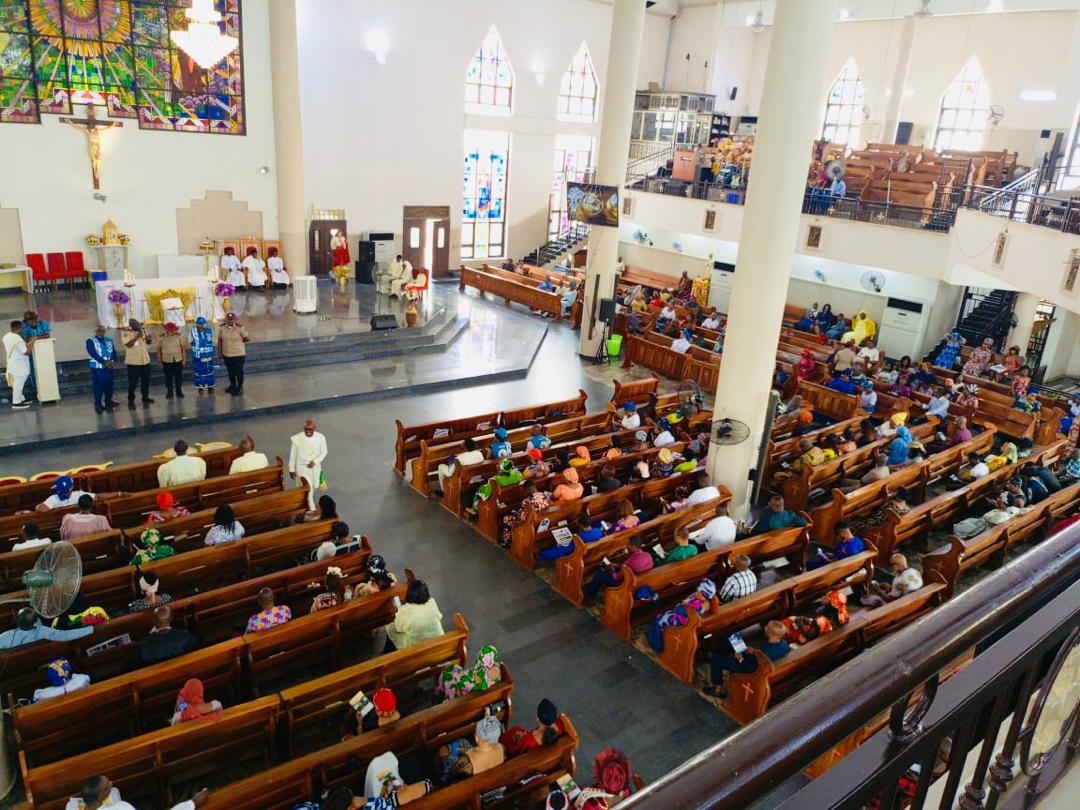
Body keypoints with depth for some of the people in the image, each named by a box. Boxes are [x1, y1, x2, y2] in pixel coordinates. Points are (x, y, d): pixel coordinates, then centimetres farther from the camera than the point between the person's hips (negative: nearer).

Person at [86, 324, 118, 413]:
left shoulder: (109, 340, 12)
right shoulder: (90, 341, -4)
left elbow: (113, 352, 4)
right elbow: (94, 354, -14)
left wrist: (112, 361, -15)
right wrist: (104, 362, -22)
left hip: (109, 367, 5)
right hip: (97, 368, -5)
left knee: (109, 385, 12)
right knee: (98, 387, -5)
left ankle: (108, 401, 26)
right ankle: (98, 404, 0)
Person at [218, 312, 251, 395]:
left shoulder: (240, 329, -14)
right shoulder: (223, 329, 1)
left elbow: (248, 338, -12)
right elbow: (220, 340, 6)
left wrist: (239, 341, 0)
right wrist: (219, 352, 5)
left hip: (238, 354, -5)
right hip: (226, 355, 5)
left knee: (239, 371, 6)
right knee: (230, 371, 19)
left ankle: (240, 388, 20)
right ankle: (233, 386, 38)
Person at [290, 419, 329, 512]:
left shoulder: (320, 437, -16)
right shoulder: (296, 439, -20)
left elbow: (324, 452, -4)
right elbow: (293, 455, -8)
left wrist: (315, 461, -18)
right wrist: (291, 469, -2)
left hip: (315, 467, 3)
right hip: (302, 467, -3)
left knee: (313, 488, 19)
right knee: (307, 488, -7)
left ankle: (308, 504, 45)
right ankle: (312, 510, 6)